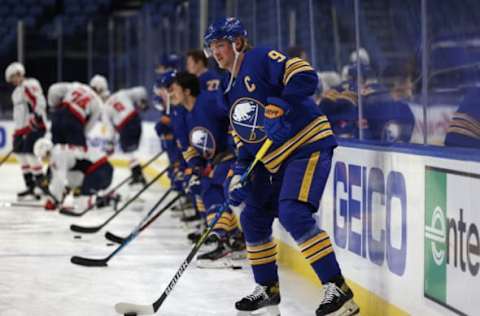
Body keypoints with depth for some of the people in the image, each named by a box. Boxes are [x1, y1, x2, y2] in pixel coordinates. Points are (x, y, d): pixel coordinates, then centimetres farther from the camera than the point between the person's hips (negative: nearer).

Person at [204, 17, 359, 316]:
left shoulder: (262, 59, -11)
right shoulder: (229, 91, 16)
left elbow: (305, 76, -26)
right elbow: (244, 138, 18)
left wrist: (278, 107, -37)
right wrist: (239, 176, 5)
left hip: (308, 145, -10)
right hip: (273, 160, 10)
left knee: (293, 214, -24)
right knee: (253, 218, 12)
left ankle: (338, 289, -22)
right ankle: (268, 288, 29)